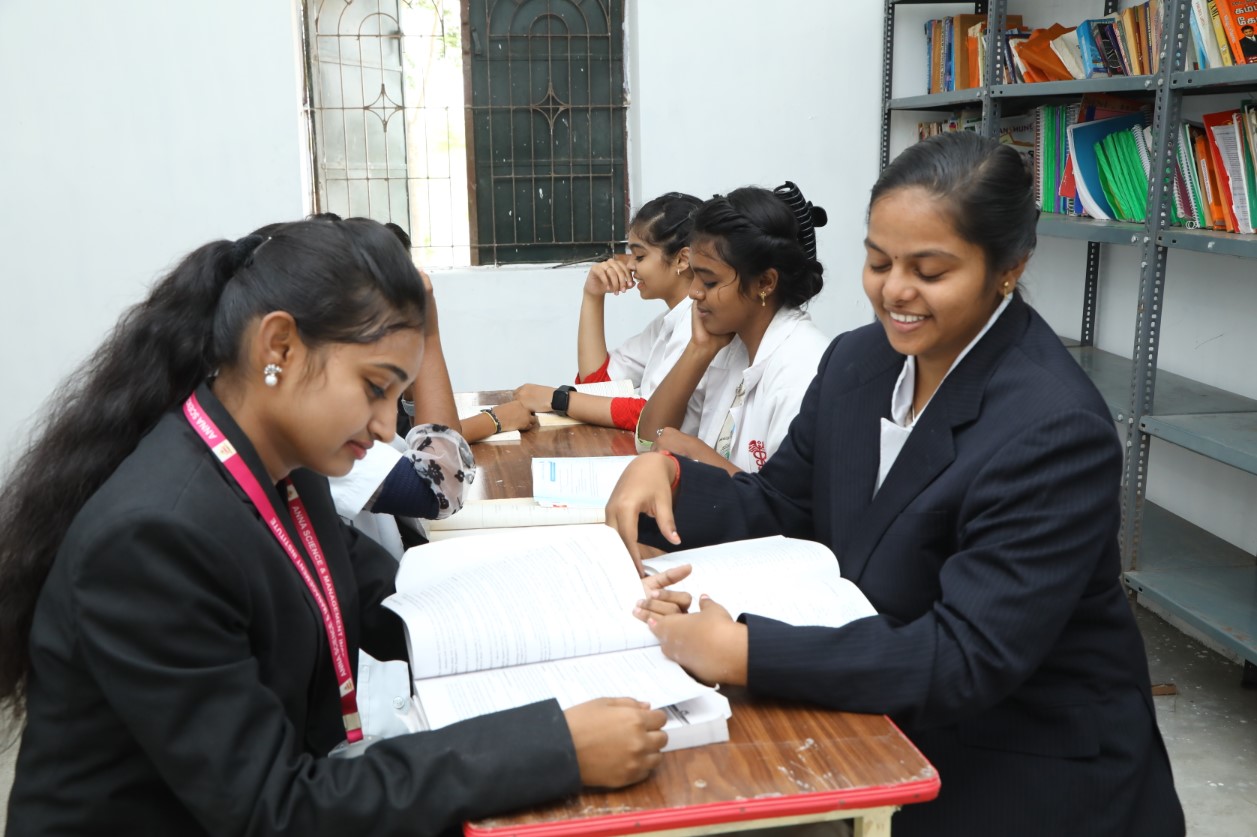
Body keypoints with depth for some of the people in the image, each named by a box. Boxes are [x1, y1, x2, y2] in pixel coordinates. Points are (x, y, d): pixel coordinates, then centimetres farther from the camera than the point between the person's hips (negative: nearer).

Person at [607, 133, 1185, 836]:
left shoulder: (1055, 432, -24)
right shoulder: (858, 360, -2)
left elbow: (968, 658, -27)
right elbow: (779, 511, 6)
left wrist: (740, 652, -34)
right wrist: (667, 475, -13)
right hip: (886, 724, 6)